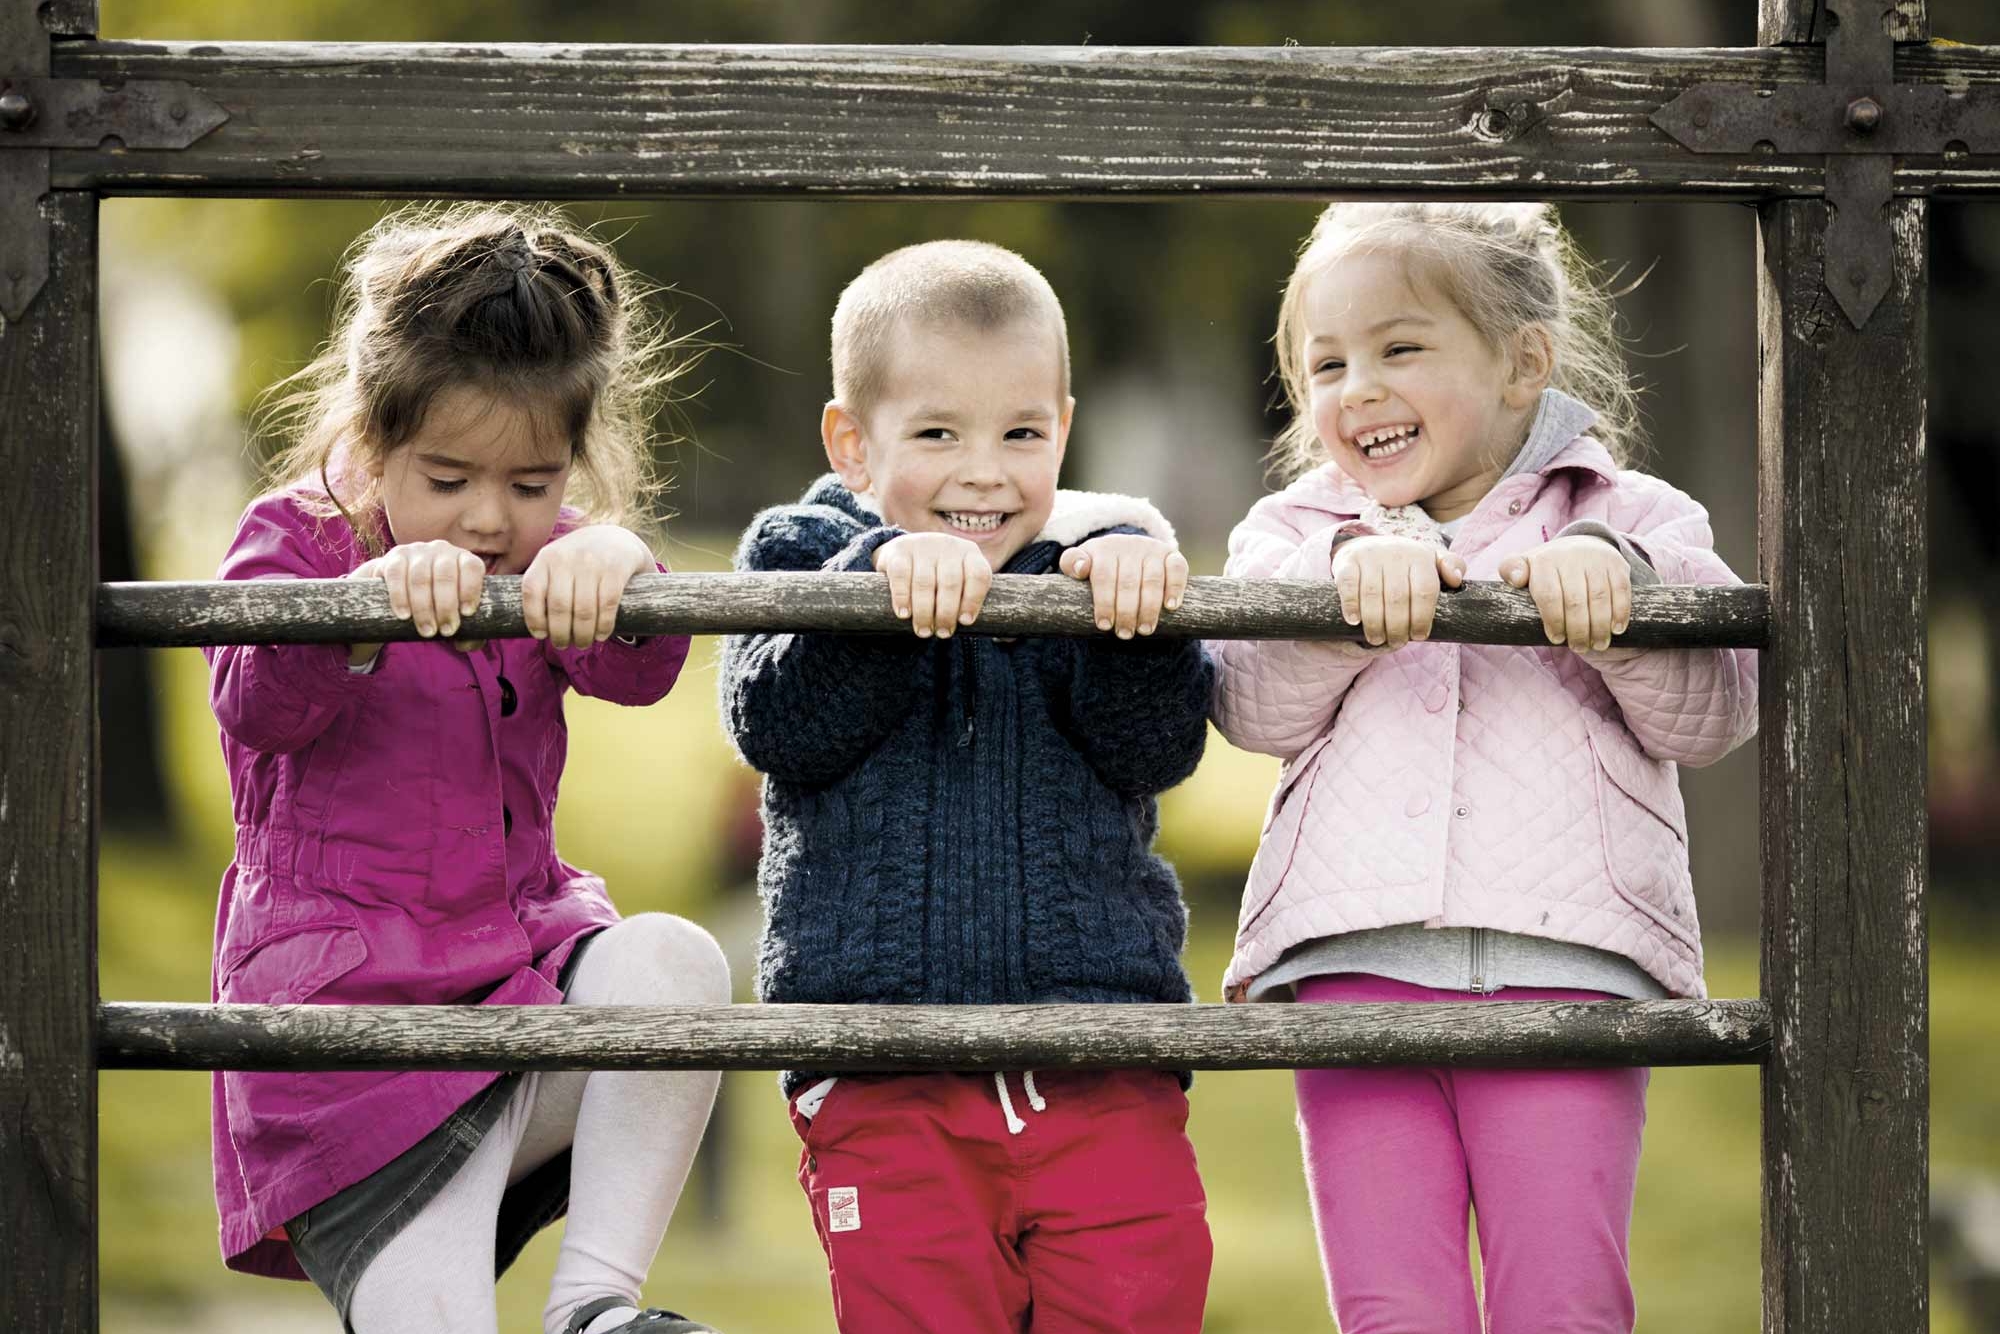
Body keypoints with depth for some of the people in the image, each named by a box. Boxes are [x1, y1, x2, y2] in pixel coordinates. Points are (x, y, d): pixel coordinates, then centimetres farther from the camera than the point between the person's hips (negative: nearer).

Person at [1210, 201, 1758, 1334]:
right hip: (1355, 960, 2)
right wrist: (1352, 572, -15)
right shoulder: (1297, 534, 20)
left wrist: (1608, 576, -14)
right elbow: (1256, 708, 2)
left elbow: (1712, 712, 2)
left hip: (1563, 957, -2)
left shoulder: (1627, 520, 15)